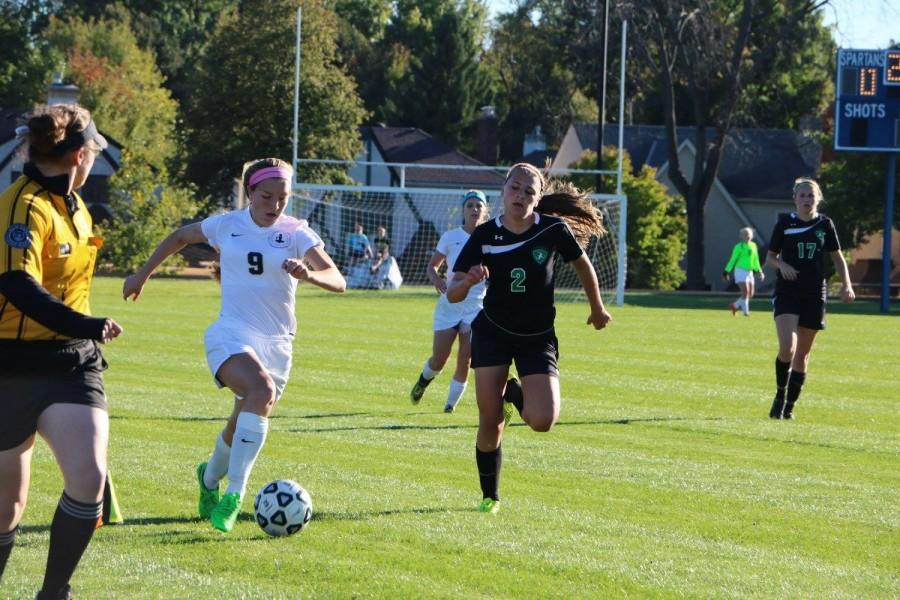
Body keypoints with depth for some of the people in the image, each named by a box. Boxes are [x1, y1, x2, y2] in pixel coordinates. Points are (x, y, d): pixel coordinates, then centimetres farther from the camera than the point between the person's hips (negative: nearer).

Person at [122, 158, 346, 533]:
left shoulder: (296, 234, -1)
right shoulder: (227, 225, 2)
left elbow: (338, 282, -12)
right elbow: (180, 237, 21)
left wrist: (309, 274, -33)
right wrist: (143, 273, 24)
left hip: (276, 344, 2)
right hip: (231, 336, -2)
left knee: (243, 428, 9)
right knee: (262, 391, -32)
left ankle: (209, 479, 44)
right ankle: (234, 494, -30)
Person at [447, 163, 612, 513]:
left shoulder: (553, 229, -13)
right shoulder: (484, 235, -11)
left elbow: (582, 265, 8)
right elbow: (452, 294, -11)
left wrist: (597, 309, 19)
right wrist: (469, 280, -34)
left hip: (538, 337, 0)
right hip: (493, 333, 0)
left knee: (542, 421, -17)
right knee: (489, 421, -5)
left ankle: (514, 394, 19)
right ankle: (490, 496, 18)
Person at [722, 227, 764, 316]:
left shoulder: (753, 246, 11)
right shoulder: (739, 247, -7)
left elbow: (755, 260, 20)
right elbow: (733, 260, -4)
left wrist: (759, 271, 13)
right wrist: (726, 271, -5)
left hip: (749, 272, 7)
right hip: (740, 271, -7)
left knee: (750, 295, 5)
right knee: (745, 292, -15)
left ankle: (734, 306, 22)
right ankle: (745, 311, -8)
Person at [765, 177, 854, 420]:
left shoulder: (825, 224, 4)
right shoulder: (784, 224, 0)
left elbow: (837, 257, 12)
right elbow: (770, 257, 8)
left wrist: (846, 285, 0)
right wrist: (781, 265, -15)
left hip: (814, 295, 2)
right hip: (787, 293, -2)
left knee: (802, 354, 7)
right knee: (787, 348, -20)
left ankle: (789, 406, 17)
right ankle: (780, 395, 2)